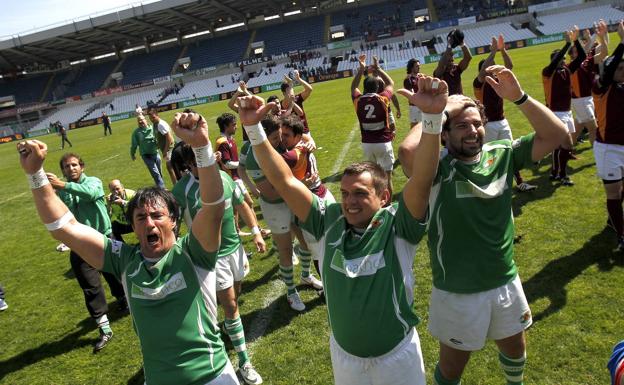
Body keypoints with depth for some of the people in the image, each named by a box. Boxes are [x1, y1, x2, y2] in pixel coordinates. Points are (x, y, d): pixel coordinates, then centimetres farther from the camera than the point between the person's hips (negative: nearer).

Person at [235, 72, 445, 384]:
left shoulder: (397, 225, -21)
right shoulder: (329, 222, -14)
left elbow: (422, 180, -36)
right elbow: (283, 181, -18)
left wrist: (432, 116, -49)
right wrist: (253, 128, -25)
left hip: (397, 354, -2)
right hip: (344, 354, 3)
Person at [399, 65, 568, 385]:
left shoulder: (502, 155, -5)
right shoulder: (438, 167, -20)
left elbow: (556, 134, -11)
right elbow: (407, 151, -41)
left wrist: (518, 97, -22)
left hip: (506, 280, 5)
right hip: (458, 290, -5)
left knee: (514, 346, 30)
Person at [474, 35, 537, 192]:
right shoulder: (478, 83, -9)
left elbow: (509, 66, -2)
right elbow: (483, 71, -28)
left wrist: (502, 50, -14)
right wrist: (493, 51, -27)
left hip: (503, 122, 6)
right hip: (488, 124, -6)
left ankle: (519, 182, 14)